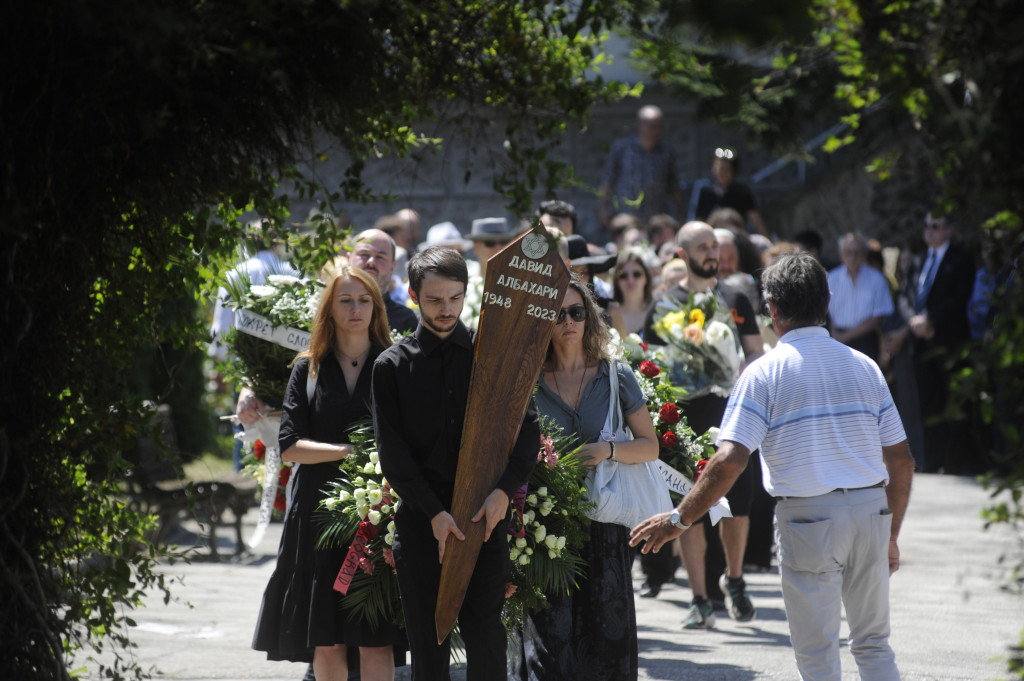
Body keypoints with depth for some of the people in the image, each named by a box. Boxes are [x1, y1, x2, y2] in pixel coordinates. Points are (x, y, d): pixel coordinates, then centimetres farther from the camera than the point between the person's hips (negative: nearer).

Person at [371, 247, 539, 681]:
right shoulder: (393, 366, 6)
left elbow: (526, 428, 4)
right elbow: (392, 452, 1)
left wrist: (505, 489, -12)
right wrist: (434, 512, -10)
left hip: (484, 516, 0)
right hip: (421, 519, 0)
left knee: (485, 635, -5)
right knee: (427, 644, 2)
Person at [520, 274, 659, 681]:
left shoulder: (615, 377, 7)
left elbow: (650, 446, 10)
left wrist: (608, 450, -8)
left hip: (603, 522, 1)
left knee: (606, 634, 1)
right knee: (552, 634, -8)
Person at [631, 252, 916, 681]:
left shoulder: (764, 373, -6)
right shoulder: (864, 367, 8)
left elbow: (729, 461, -15)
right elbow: (901, 461, 9)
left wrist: (679, 519, -6)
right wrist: (891, 535, 19)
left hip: (808, 517, -4)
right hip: (871, 509, 4)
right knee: (873, 644, 15)